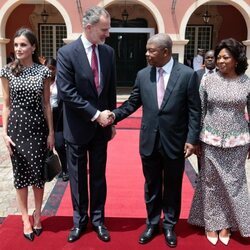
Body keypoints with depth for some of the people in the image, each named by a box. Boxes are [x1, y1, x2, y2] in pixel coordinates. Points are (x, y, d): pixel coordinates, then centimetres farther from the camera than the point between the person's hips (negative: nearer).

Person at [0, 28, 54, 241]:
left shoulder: (43, 71, -1)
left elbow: (47, 104, 3)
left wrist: (51, 132, 1)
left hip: (38, 127, 0)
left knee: (38, 172, 5)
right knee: (20, 173, 7)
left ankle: (37, 215, 26)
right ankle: (26, 219, 21)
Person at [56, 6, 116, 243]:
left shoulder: (108, 52, 2)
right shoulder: (67, 53, -12)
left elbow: (111, 89, 8)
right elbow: (66, 92, -18)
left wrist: (110, 119, 7)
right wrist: (95, 114, -18)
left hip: (101, 125, 4)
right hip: (78, 126, -3)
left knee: (98, 175, 13)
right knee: (78, 176, 12)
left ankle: (97, 219, 29)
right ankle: (80, 219, 30)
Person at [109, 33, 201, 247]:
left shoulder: (187, 74, -8)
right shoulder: (143, 75, 1)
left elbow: (194, 110, -7)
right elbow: (132, 103, 6)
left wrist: (192, 139, -11)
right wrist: (114, 115, -10)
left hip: (175, 142, -2)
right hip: (149, 141, 3)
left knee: (172, 187, 14)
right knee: (152, 186, 15)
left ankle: (169, 225, 34)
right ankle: (153, 223, 35)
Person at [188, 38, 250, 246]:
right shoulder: (208, 81, -2)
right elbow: (199, 112, 1)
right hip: (211, 140, 0)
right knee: (210, 182, 9)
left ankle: (227, 223, 26)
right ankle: (212, 223, 26)